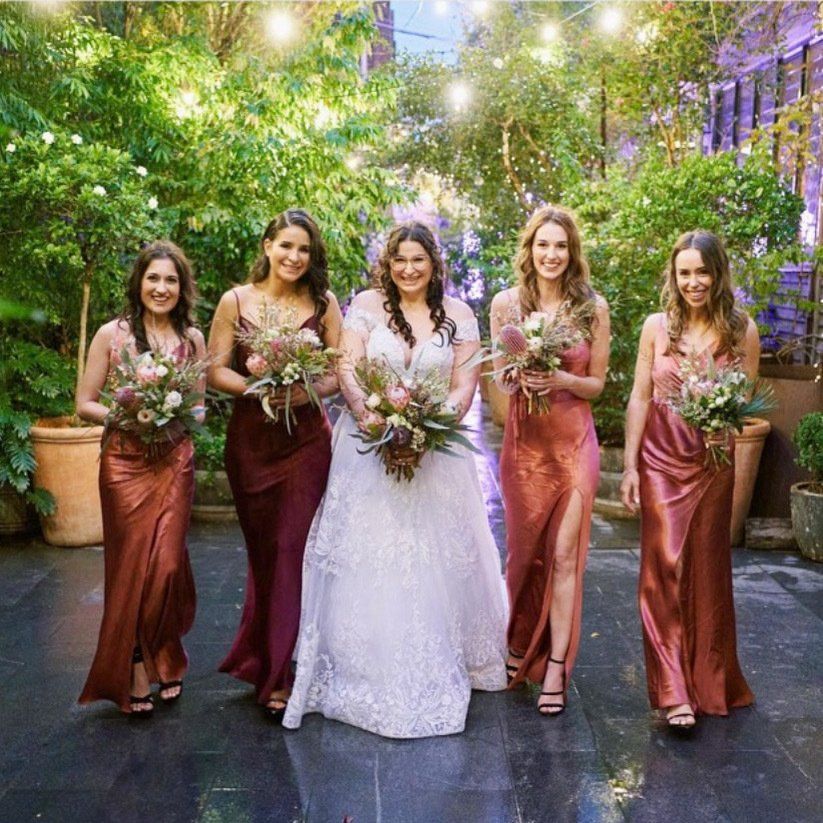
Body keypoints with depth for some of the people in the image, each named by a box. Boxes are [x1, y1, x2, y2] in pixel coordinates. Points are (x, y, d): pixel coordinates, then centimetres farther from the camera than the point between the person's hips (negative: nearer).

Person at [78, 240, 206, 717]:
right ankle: (137, 672, 17)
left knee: (167, 565, 0)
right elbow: (85, 404, 0)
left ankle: (164, 659, 24)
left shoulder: (192, 338, 6)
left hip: (175, 463, 2)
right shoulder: (112, 334, -1)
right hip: (125, 463, -1)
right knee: (131, 565, 2)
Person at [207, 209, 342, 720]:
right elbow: (216, 370, 1)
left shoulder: (323, 303, 2)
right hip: (251, 439, 1)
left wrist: (308, 391, -17)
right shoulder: (236, 301, 3)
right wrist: (257, 388, -17)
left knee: (291, 551, -4)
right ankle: (271, 667, 25)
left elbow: (340, 371, 2)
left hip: (307, 440, -1)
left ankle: (275, 674, 7)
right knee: (263, 552, 10)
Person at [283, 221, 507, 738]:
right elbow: (347, 370, -4)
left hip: (437, 452, 1)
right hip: (371, 446, -1)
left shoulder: (458, 315, 5)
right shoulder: (367, 305, 3)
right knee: (367, 557, 0)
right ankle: (371, 673, 12)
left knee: (436, 556, 4)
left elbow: (465, 384, 2)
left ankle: (438, 670, 20)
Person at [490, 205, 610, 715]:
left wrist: (562, 380, -16)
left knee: (564, 554, -2)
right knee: (524, 550, 11)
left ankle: (556, 667, 7)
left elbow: (597, 383, 3)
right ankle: (520, 647, 32)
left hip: (574, 441, -1)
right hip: (524, 440, 1)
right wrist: (519, 377, -15)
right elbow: (499, 377, 6)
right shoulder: (506, 304, 1)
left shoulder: (593, 308, -1)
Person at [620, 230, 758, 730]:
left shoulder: (742, 330, 0)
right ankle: (675, 690, 2)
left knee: (707, 569, 9)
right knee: (664, 567, -4)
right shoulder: (658, 326, 1)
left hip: (713, 464, 0)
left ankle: (708, 681, 26)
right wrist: (630, 466, -2)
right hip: (660, 459, 0)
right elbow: (640, 399, 2)